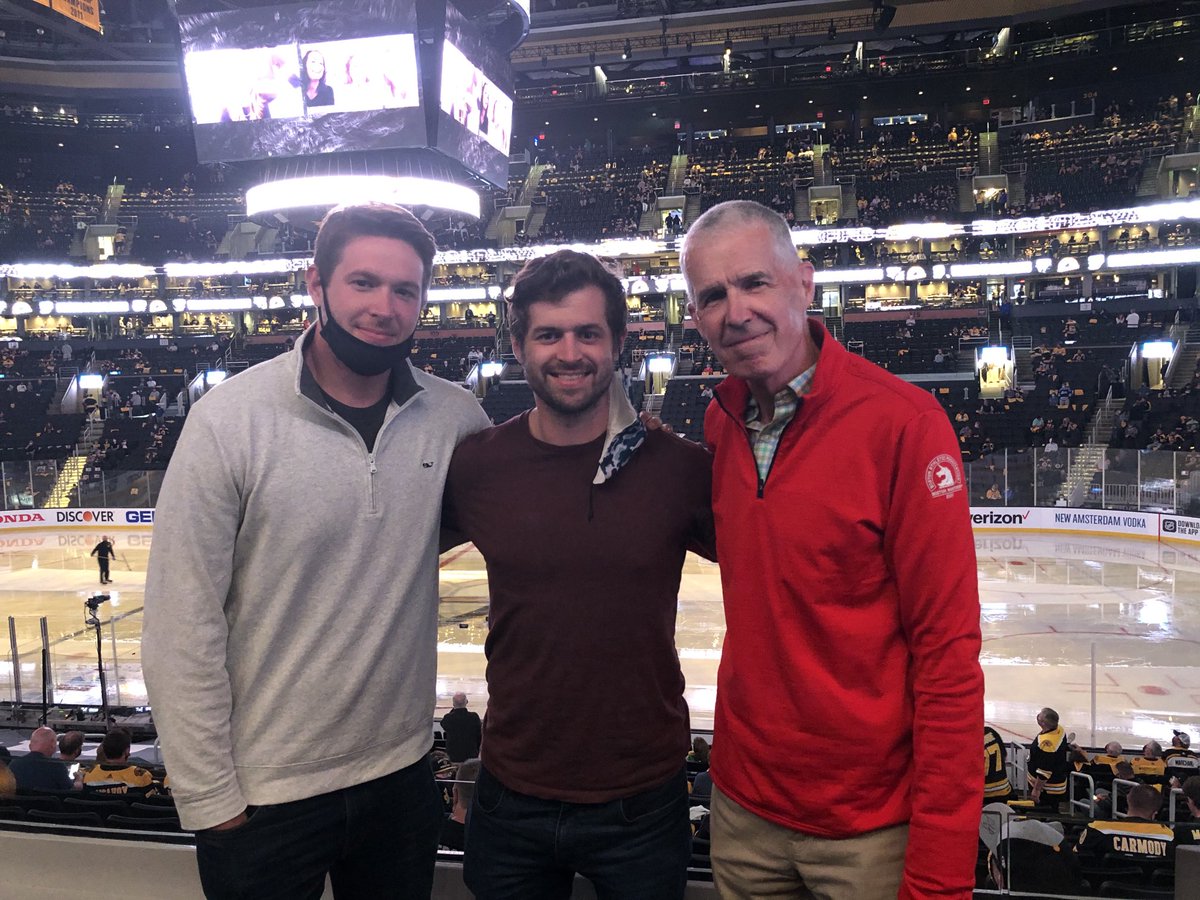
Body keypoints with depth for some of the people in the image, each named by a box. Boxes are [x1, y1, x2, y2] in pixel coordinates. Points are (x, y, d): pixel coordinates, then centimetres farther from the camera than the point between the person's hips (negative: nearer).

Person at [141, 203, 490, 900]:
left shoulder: (454, 417, -6)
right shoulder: (229, 420, -15)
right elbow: (182, 628, -12)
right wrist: (209, 797, -10)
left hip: (402, 772, 3)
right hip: (263, 794, -3)